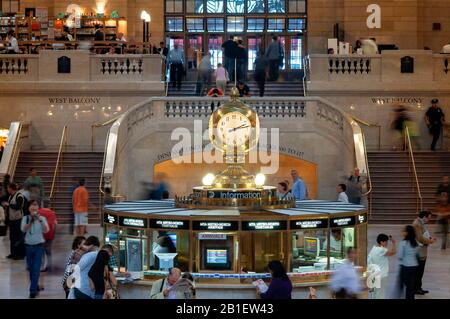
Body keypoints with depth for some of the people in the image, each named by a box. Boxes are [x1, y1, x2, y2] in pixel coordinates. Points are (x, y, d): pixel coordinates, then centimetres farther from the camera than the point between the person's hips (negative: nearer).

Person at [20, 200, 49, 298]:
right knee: (30, 268, 12)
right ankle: (35, 286, 30)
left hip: (39, 246, -2)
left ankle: (33, 290, -6)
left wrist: (39, 220, -28)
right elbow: (23, 229, -15)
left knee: (36, 268, -8)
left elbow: (46, 230, -17)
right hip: (28, 246, 2)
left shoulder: (42, 218, -4)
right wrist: (31, 220, -26)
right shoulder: (25, 218, -1)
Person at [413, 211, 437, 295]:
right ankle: (416, 289, 6)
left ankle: (418, 288, 24)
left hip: (423, 252, 10)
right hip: (419, 252, -10)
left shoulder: (422, 223, 12)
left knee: (420, 271, 16)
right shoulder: (417, 224, -20)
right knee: (418, 271, -2)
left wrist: (430, 238, 4)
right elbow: (419, 238, -24)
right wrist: (430, 241, -13)